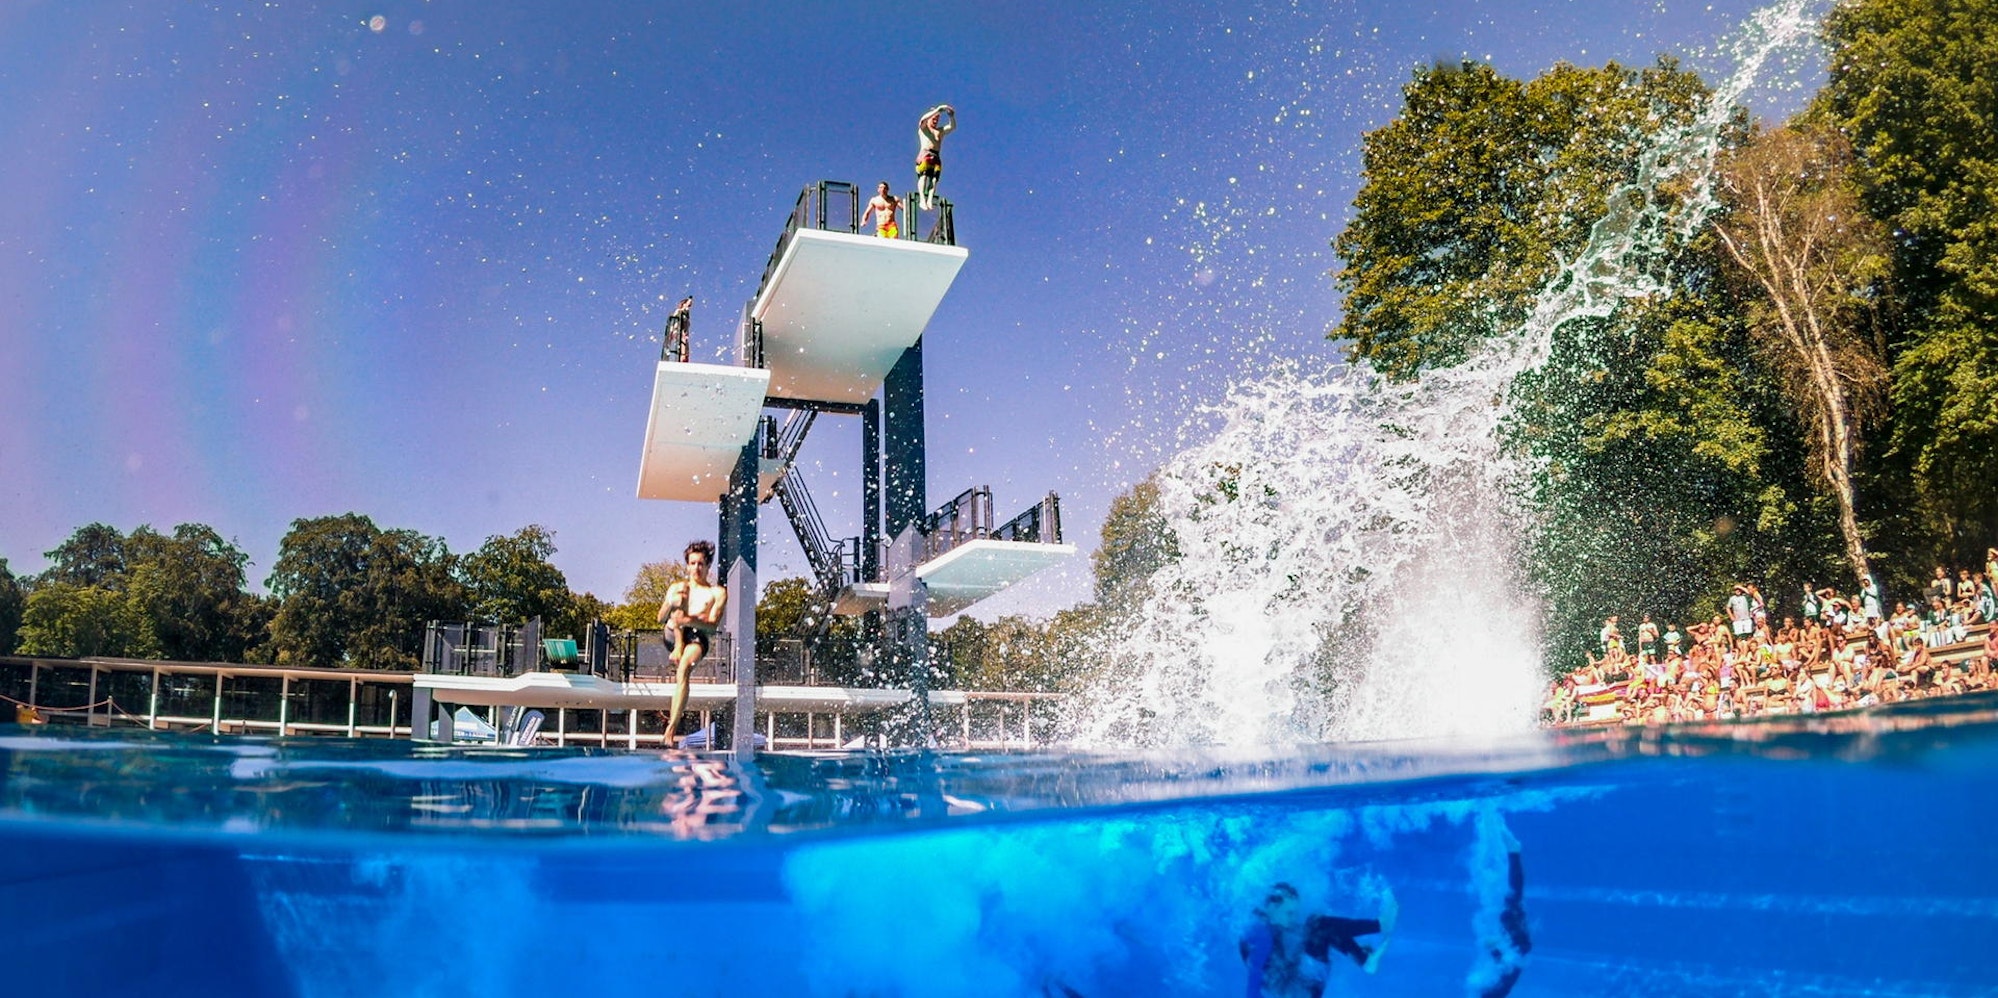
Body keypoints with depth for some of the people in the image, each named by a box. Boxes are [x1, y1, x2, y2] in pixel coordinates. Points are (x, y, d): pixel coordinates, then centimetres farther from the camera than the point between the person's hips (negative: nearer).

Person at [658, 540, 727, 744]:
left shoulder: (717, 592, 10)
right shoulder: (677, 587, 20)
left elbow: (713, 625, -4)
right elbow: (661, 618, 9)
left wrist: (690, 620, -24)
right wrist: (671, 603, -14)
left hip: (698, 637, -3)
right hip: (673, 635, 3)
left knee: (683, 670, -31)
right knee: (679, 600, -17)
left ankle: (672, 727, -37)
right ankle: (678, 650, -27)